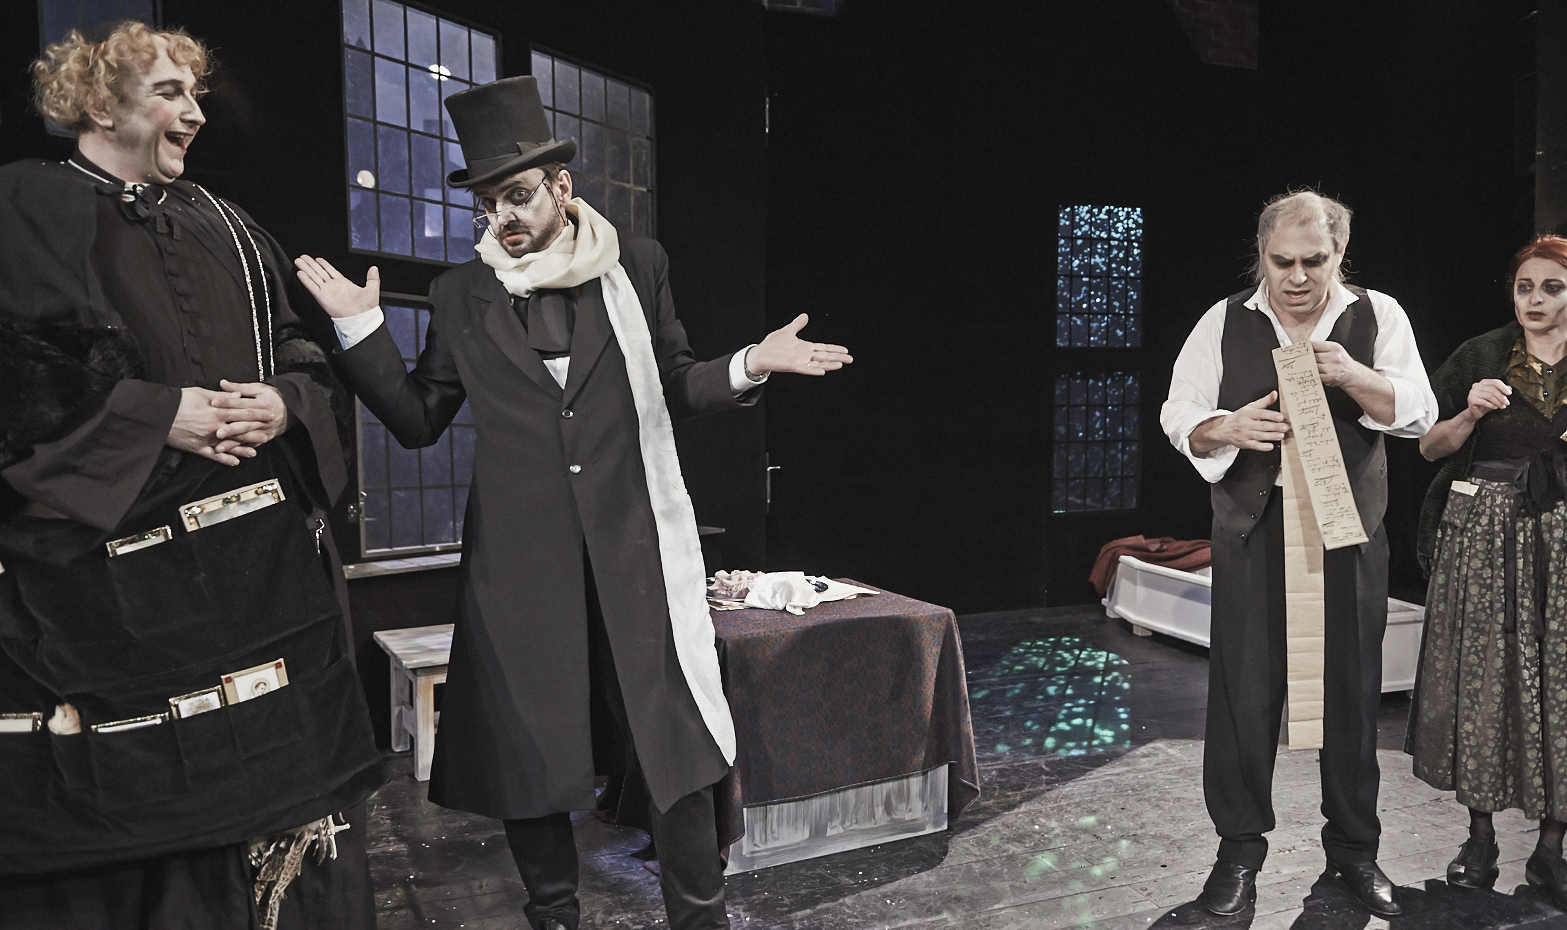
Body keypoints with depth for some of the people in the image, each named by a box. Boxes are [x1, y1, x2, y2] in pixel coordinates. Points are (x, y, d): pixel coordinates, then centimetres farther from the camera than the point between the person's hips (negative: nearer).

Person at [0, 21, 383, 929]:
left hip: (263, 561, 4)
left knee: (272, 770, 6)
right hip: (106, 563, -4)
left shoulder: (227, 228, 18)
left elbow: (310, 361, 16)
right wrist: (157, 414, -15)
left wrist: (287, 403, -4)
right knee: (132, 788, 3)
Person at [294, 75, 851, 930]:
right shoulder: (461, 295, 6)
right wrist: (361, 327, 1)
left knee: (675, 738, 3)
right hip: (520, 563, 1)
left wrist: (747, 366, -5)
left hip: (633, 548, -1)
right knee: (527, 750, 11)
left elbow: (673, 388, 11)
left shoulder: (636, 266, 4)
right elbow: (418, 419, 9)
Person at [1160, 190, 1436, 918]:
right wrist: (1224, 429, -19)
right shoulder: (1224, 322, 3)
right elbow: (1177, 414, 3)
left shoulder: (1378, 317, 5)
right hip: (1252, 530, -1)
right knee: (1244, 690, 2)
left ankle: (1354, 847, 30)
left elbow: (1418, 414, 0)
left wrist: (1351, 375, -17)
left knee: (1351, 691, 10)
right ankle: (1240, 849, 19)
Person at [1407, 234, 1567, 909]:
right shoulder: (1480, 358, 5)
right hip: (1483, 530, -1)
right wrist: (1471, 413, -12)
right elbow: (1430, 447, 4)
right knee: (1481, 673, 2)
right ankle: (1480, 837, 14)